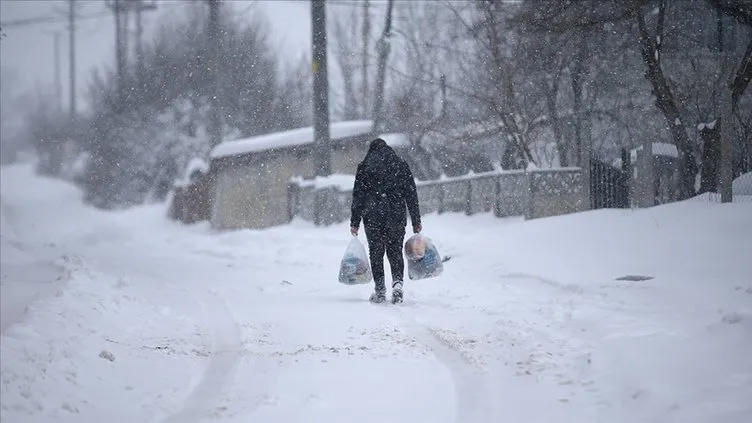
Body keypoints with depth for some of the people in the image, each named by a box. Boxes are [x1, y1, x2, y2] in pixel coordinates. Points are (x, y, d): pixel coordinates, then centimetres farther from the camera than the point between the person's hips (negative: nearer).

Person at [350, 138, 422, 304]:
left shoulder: (364, 166, 3)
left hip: (372, 217, -2)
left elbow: (358, 196, 1)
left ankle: (380, 290, 3)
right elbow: (412, 195, 8)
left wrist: (355, 222, 3)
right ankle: (397, 282, -12)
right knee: (395, 251, 9)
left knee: (376, 253, 7)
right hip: (396, 216, 2)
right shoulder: (401, 164, 9)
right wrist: (416, 222, 12)